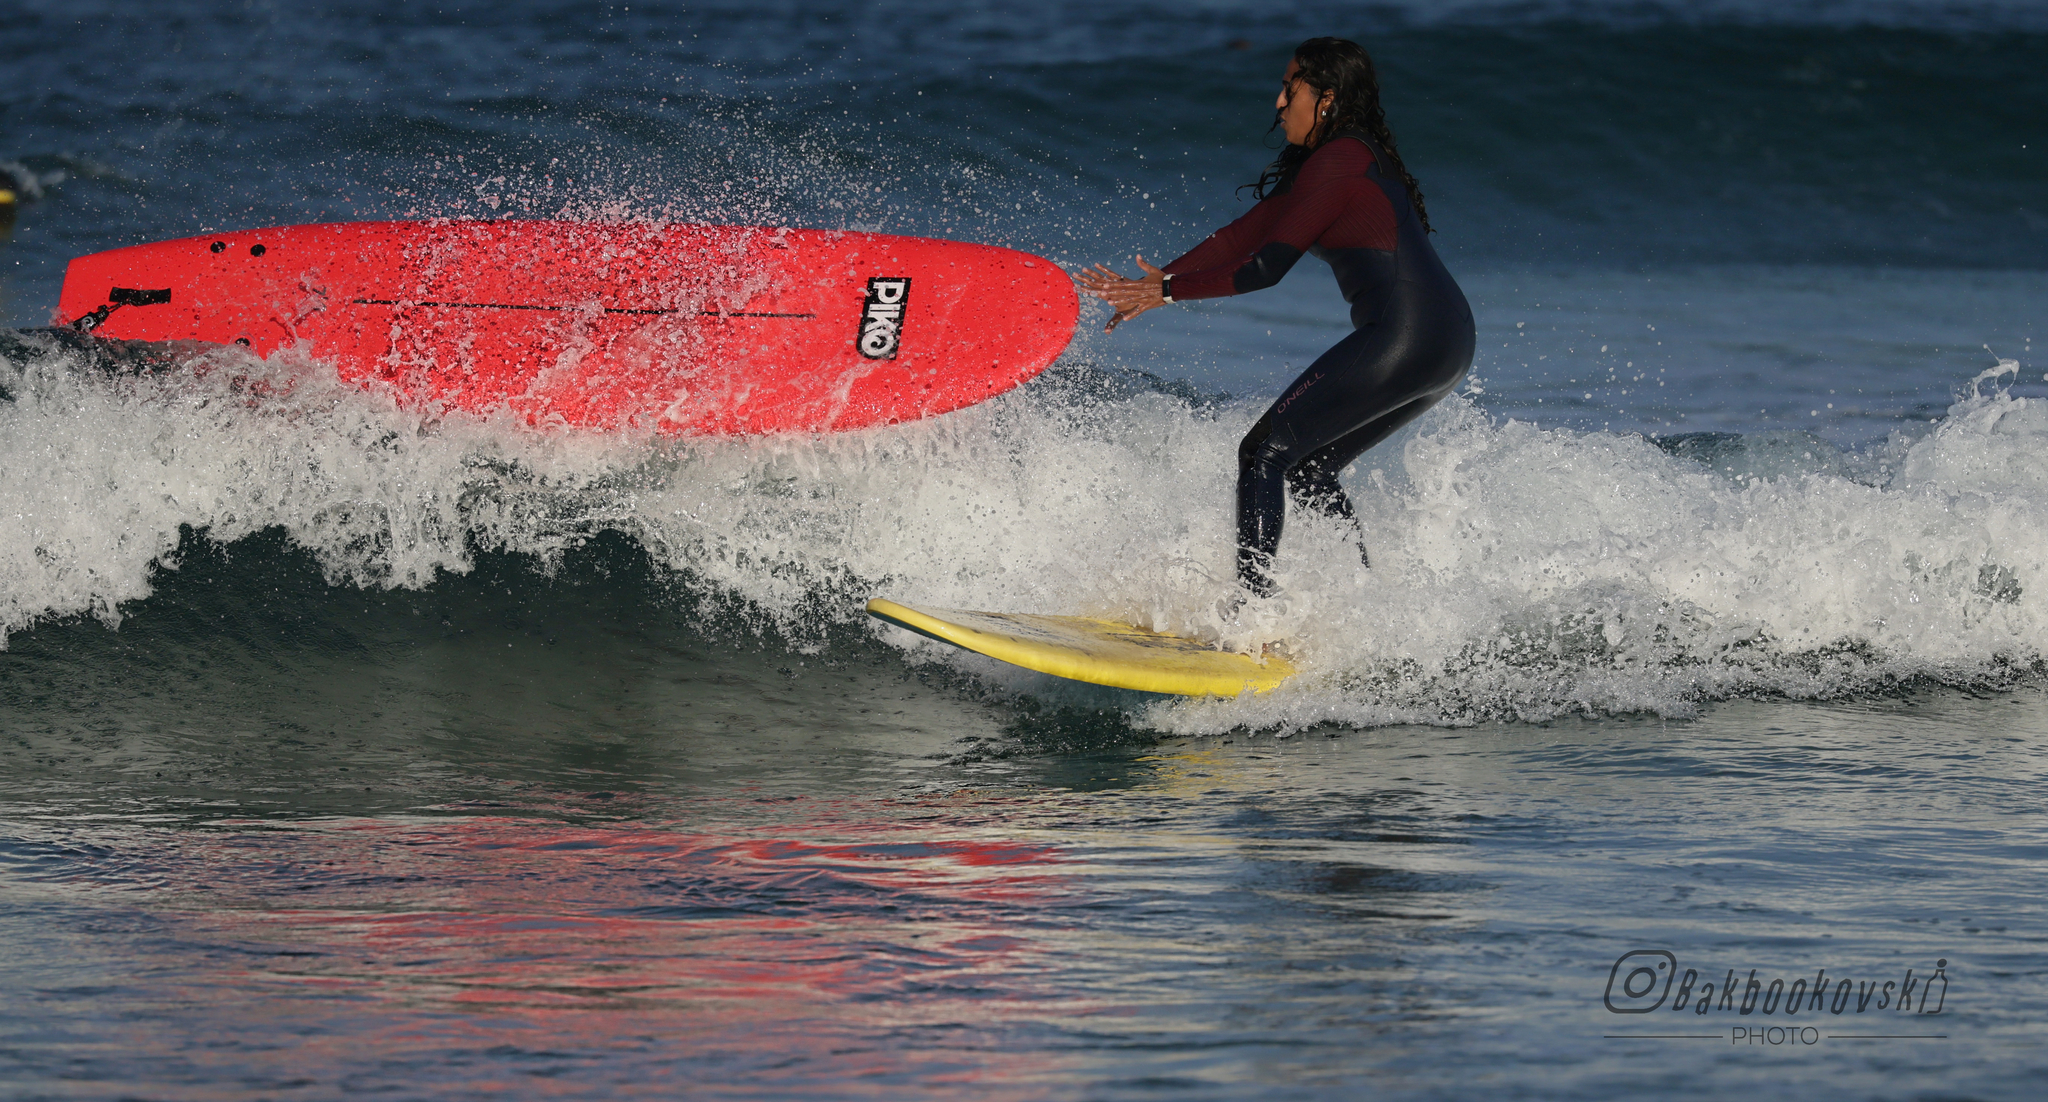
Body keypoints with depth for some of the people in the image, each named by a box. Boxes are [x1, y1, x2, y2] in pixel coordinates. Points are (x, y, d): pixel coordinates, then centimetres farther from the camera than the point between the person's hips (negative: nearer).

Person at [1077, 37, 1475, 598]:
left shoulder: (1334, 166, -10)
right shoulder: (1356, 156, 21)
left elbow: (1265, 266, -13)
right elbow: (1244, 234, 22)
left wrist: (1168, 290, -4)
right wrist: (1155, 284, 19)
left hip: (1400, 339, -10)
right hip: (1450, 344, 10)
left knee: (1265, 453, -5)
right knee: (1309, 468, 18)